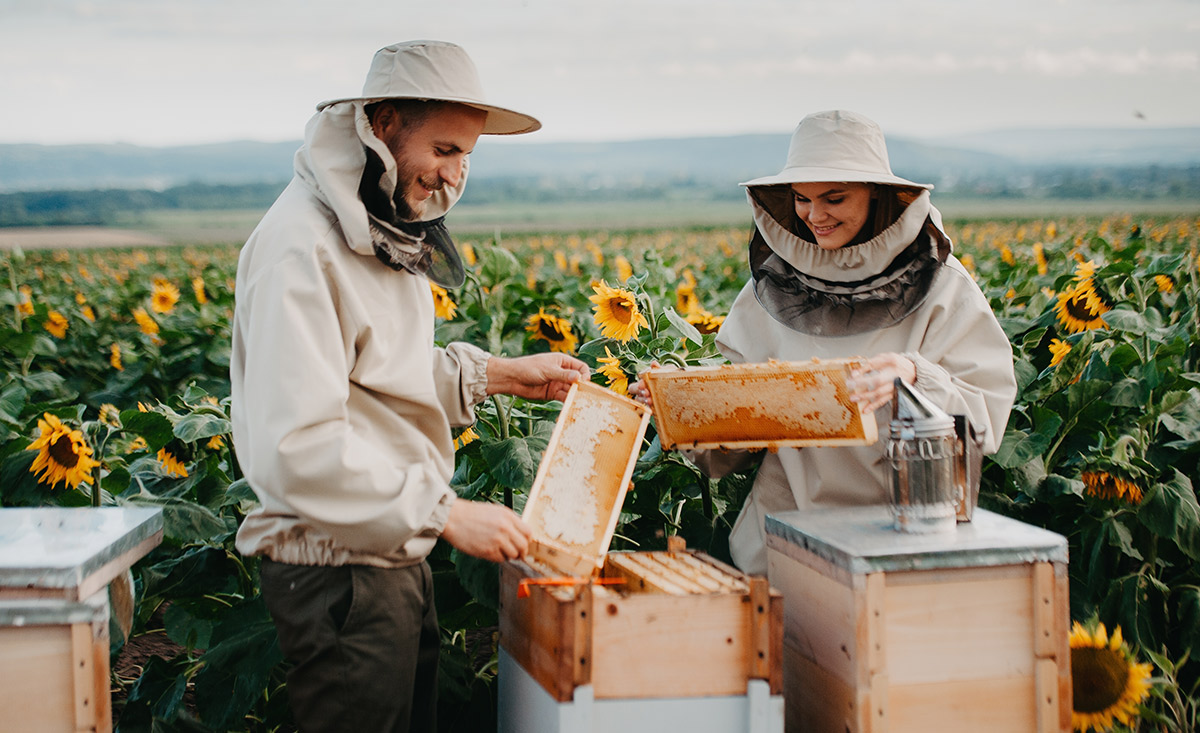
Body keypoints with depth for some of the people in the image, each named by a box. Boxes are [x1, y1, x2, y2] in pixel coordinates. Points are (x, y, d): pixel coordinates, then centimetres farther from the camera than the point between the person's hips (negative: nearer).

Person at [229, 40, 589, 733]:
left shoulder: (386, 232, 10)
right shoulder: (302, 247, -22)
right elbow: (296, 447, -29)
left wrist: (498, 374, 9)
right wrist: (444, 511, -28)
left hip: (396, 555, 10)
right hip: (340, 571, -10)